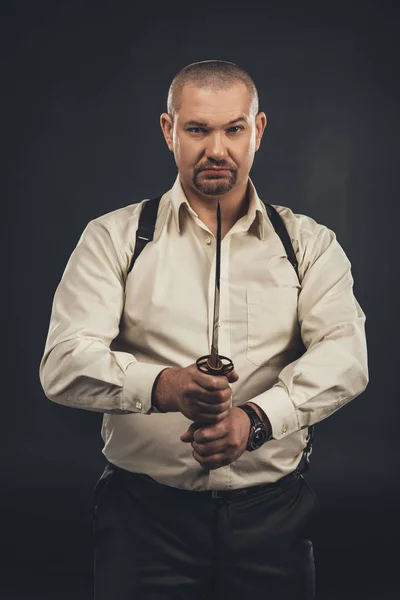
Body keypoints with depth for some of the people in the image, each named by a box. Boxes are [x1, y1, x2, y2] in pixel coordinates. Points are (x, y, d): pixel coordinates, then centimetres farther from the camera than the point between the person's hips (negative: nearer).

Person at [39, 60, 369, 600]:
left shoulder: (309, 244, 6)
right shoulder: (114, 238, 2)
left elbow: (345, 355, -8)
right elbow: (63, 364, -10)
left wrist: (257, 416, -25)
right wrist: (165, 386, -29)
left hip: (273, 512, 2)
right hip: (145, 510, -1)